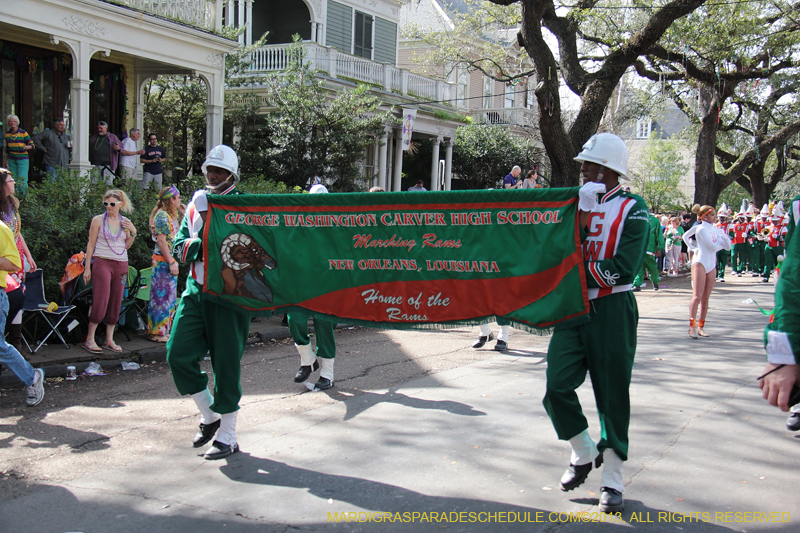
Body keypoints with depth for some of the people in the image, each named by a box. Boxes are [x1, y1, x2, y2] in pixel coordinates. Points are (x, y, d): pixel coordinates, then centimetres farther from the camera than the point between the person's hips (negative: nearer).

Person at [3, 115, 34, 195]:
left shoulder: (23, 133, -3)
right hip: (12, 159, 4)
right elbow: (7, 148, 21)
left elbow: (32, 145, -3)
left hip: (22, 159, -4)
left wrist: (27, 147, -26)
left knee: (22, 179, -11)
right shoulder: (7, 134, 11)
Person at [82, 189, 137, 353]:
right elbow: (91, 244, 1)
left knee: (116, 302, 5)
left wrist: (133, 232, -1)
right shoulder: (98, 220, 0)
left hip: (121, 264, 4)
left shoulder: (125, 222, 10)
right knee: (101, 302, -10)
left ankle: (109, 339, 13)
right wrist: (87, 268, -3)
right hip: (102, 262, -4)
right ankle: (90, 339, -2)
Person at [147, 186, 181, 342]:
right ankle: (157, 332, 0)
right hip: (162, 261, -10)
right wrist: (171, 263, -21)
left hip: (169, 261, 10)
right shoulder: (162, 215, -13)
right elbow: (161, 241, -19)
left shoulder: (170, 215, 17)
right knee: (162, 296, -6)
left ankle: (164, 330, 19)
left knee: (169, 297, 12)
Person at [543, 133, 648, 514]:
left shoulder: (633, 209, -5)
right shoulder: (578, 202, 11)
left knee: (612, 396, 3)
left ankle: (612, 481, 16)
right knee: (557, 388, -4)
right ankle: (584, 454, 22)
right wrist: (582, 215, -11)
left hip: (612, 311, -4)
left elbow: (623, 268, -16)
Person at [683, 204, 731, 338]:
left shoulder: (715, 229, 13)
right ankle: (692, 326, -16)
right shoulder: (701, 228, -9)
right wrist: (721, 242, 2)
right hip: (700, 263, -7)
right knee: (697, 296, -13)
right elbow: (713, 246, -18)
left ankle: (700, 327, 11)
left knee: (705, 298, 7)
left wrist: (724, 236, -6)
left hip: (711, 265, 7)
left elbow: (728, 247, 10)